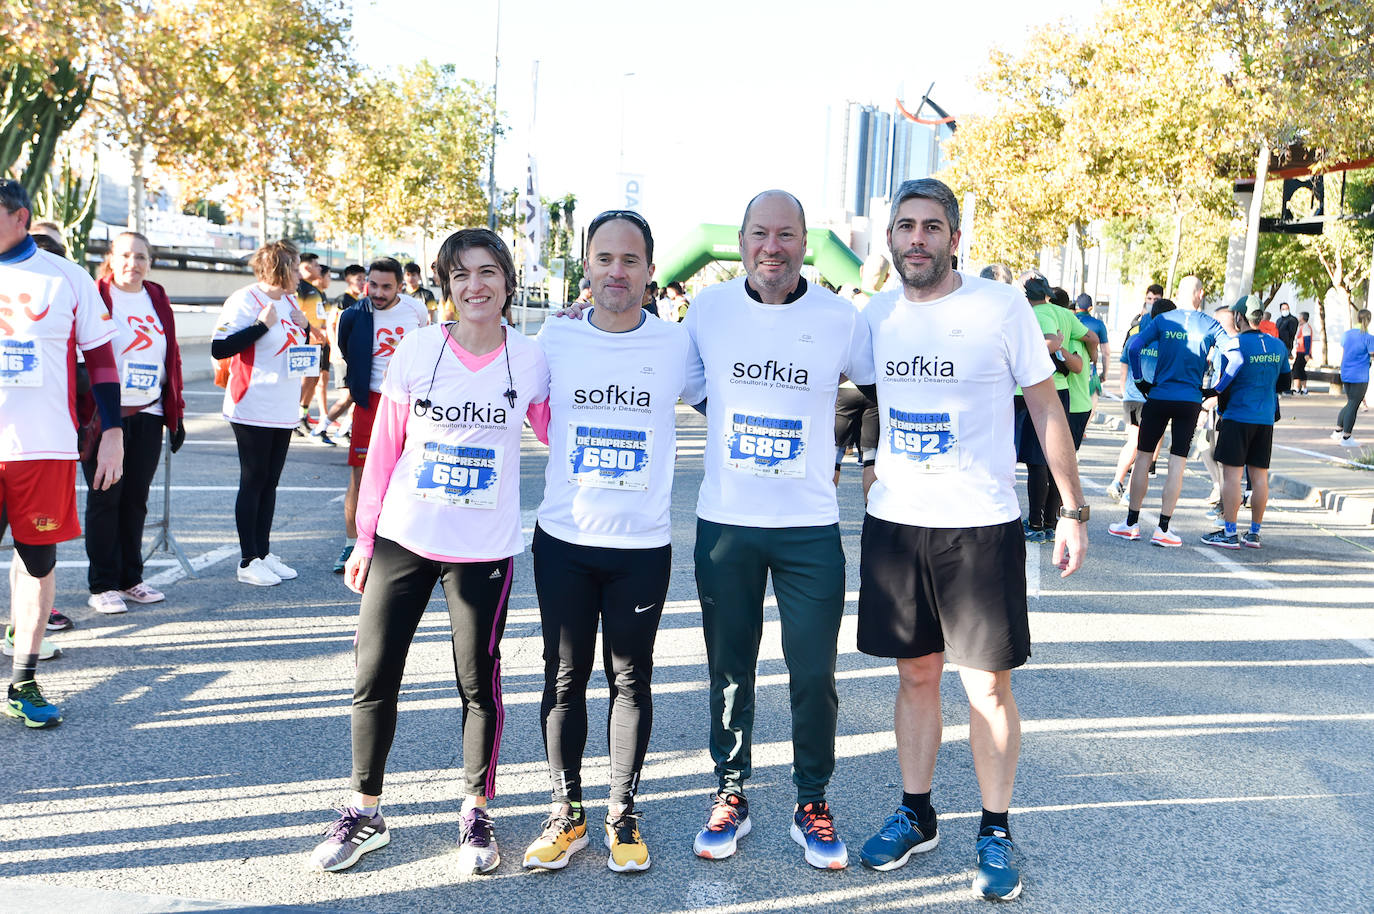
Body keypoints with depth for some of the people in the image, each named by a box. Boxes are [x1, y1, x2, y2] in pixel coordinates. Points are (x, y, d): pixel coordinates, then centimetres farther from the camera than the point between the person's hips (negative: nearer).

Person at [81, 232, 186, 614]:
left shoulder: (158, 300, 12)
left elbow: (172, 357, 15)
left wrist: (176, 411, 12)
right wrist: (81, 411, -12)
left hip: (148, 415, 5)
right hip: (104, 414, -4)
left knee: (136, 497, 9)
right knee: (106, 497, 0)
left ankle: (131, 578, 19)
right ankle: (103, 585, 8)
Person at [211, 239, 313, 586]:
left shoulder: (289, 301, 13)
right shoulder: (245, 300, -11)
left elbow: (300, 345, 23)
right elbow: (219, 348, -18)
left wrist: (303, 326, 3)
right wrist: (262, 325, -21)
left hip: (284, 411, 8)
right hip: (253, 410, -7)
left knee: (270, 481, 11)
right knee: (253, 481, -2)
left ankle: (264, 553, 19)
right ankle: (248, 562, 5)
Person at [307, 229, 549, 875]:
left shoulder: (530, 360, -3)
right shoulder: (417, 349, -2)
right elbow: (384, 450, 3)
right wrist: (363, 538, 4)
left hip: (485, 552, -1)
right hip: (403, 541, 1)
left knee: (479, 685, 8)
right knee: (374, 681, 7)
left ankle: (476, 813, 28)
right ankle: (364, 814, 26)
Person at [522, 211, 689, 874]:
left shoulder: (677, 344, -3)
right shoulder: (555, 339, -1)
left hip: (643, 545, -1)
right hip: (563, 539, 1)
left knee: (630, 679, 8)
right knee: (564, 679, 9)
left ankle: (623, 813, 24)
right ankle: (566, 812, 24)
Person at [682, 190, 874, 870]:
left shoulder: (840, 318, -4)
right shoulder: (708, 309, -1)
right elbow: (685, 389, 14)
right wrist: (744, 422, 5)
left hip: (811, 527, -1)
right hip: (724, 522, 1)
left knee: (814, 674, 3)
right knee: (729, 669, 11)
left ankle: (812, 804, 23)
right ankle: (730, 794, 28)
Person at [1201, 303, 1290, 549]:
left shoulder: (1236, 344, -11)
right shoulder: (1278, 345, 7)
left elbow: (1225, 383, -11)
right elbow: (1285, 382, 15)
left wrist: (1222, 411, 3)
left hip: (1238, 418, -6)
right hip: (1266, 419, 6)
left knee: (1232, 473, -2)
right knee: (1259, 475, 9)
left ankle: (1229, 533, -2)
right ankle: (1254, 533, 14)